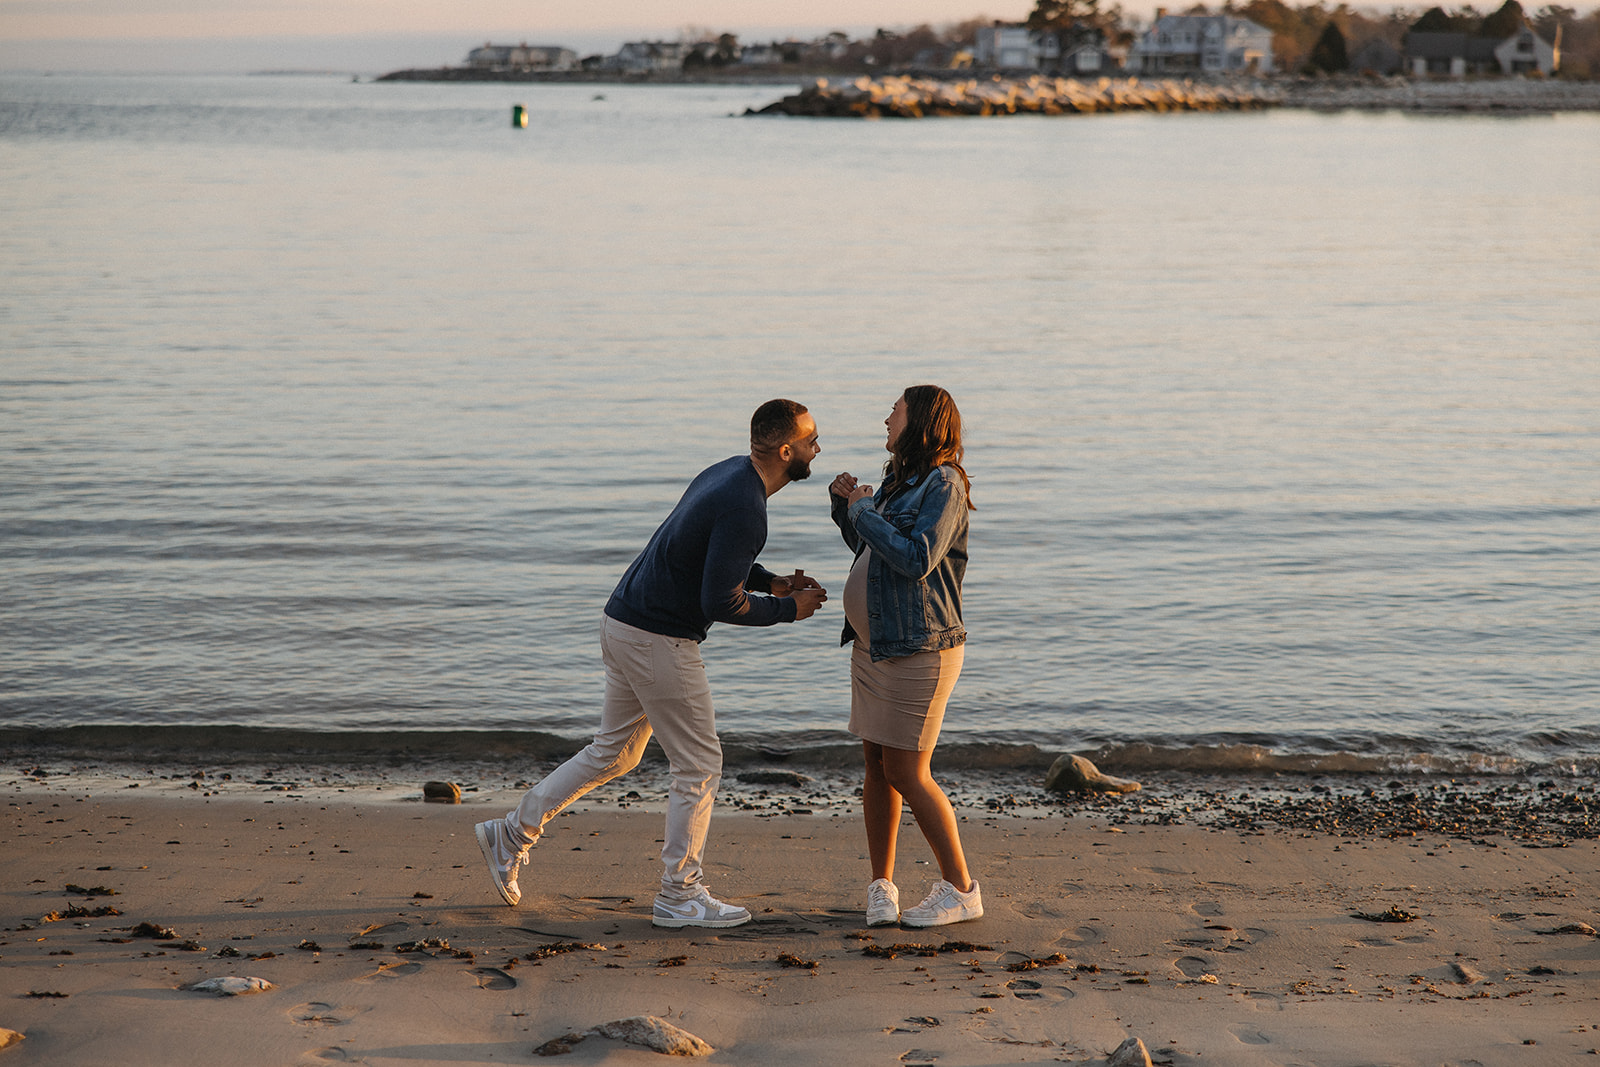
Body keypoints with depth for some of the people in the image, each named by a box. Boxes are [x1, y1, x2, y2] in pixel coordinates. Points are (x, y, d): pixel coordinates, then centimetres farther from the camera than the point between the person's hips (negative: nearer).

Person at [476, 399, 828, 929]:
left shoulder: (728, 472, 9)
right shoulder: (744, 507, -23)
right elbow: (720, 602, -25)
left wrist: (773, 582, 13)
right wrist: (787, 610, -10)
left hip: (626, 624, 10)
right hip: (659, 641, -10)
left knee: (615, 751, 20)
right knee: (698, 764, 1)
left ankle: (512, 833, 24)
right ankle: (679, 895, 10)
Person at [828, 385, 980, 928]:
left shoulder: (944, 484, -14)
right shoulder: (900, 480, 13)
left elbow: (917, 560, -24)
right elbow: (870, 550, 24)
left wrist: (865, 512, -15)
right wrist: (846, 504, 9)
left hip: (919, 649, -9)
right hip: (873, 645, 9)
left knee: (906, 773, -8)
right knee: (876, 766, 9)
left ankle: (961, 889, 2)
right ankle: (881, 886, 18)